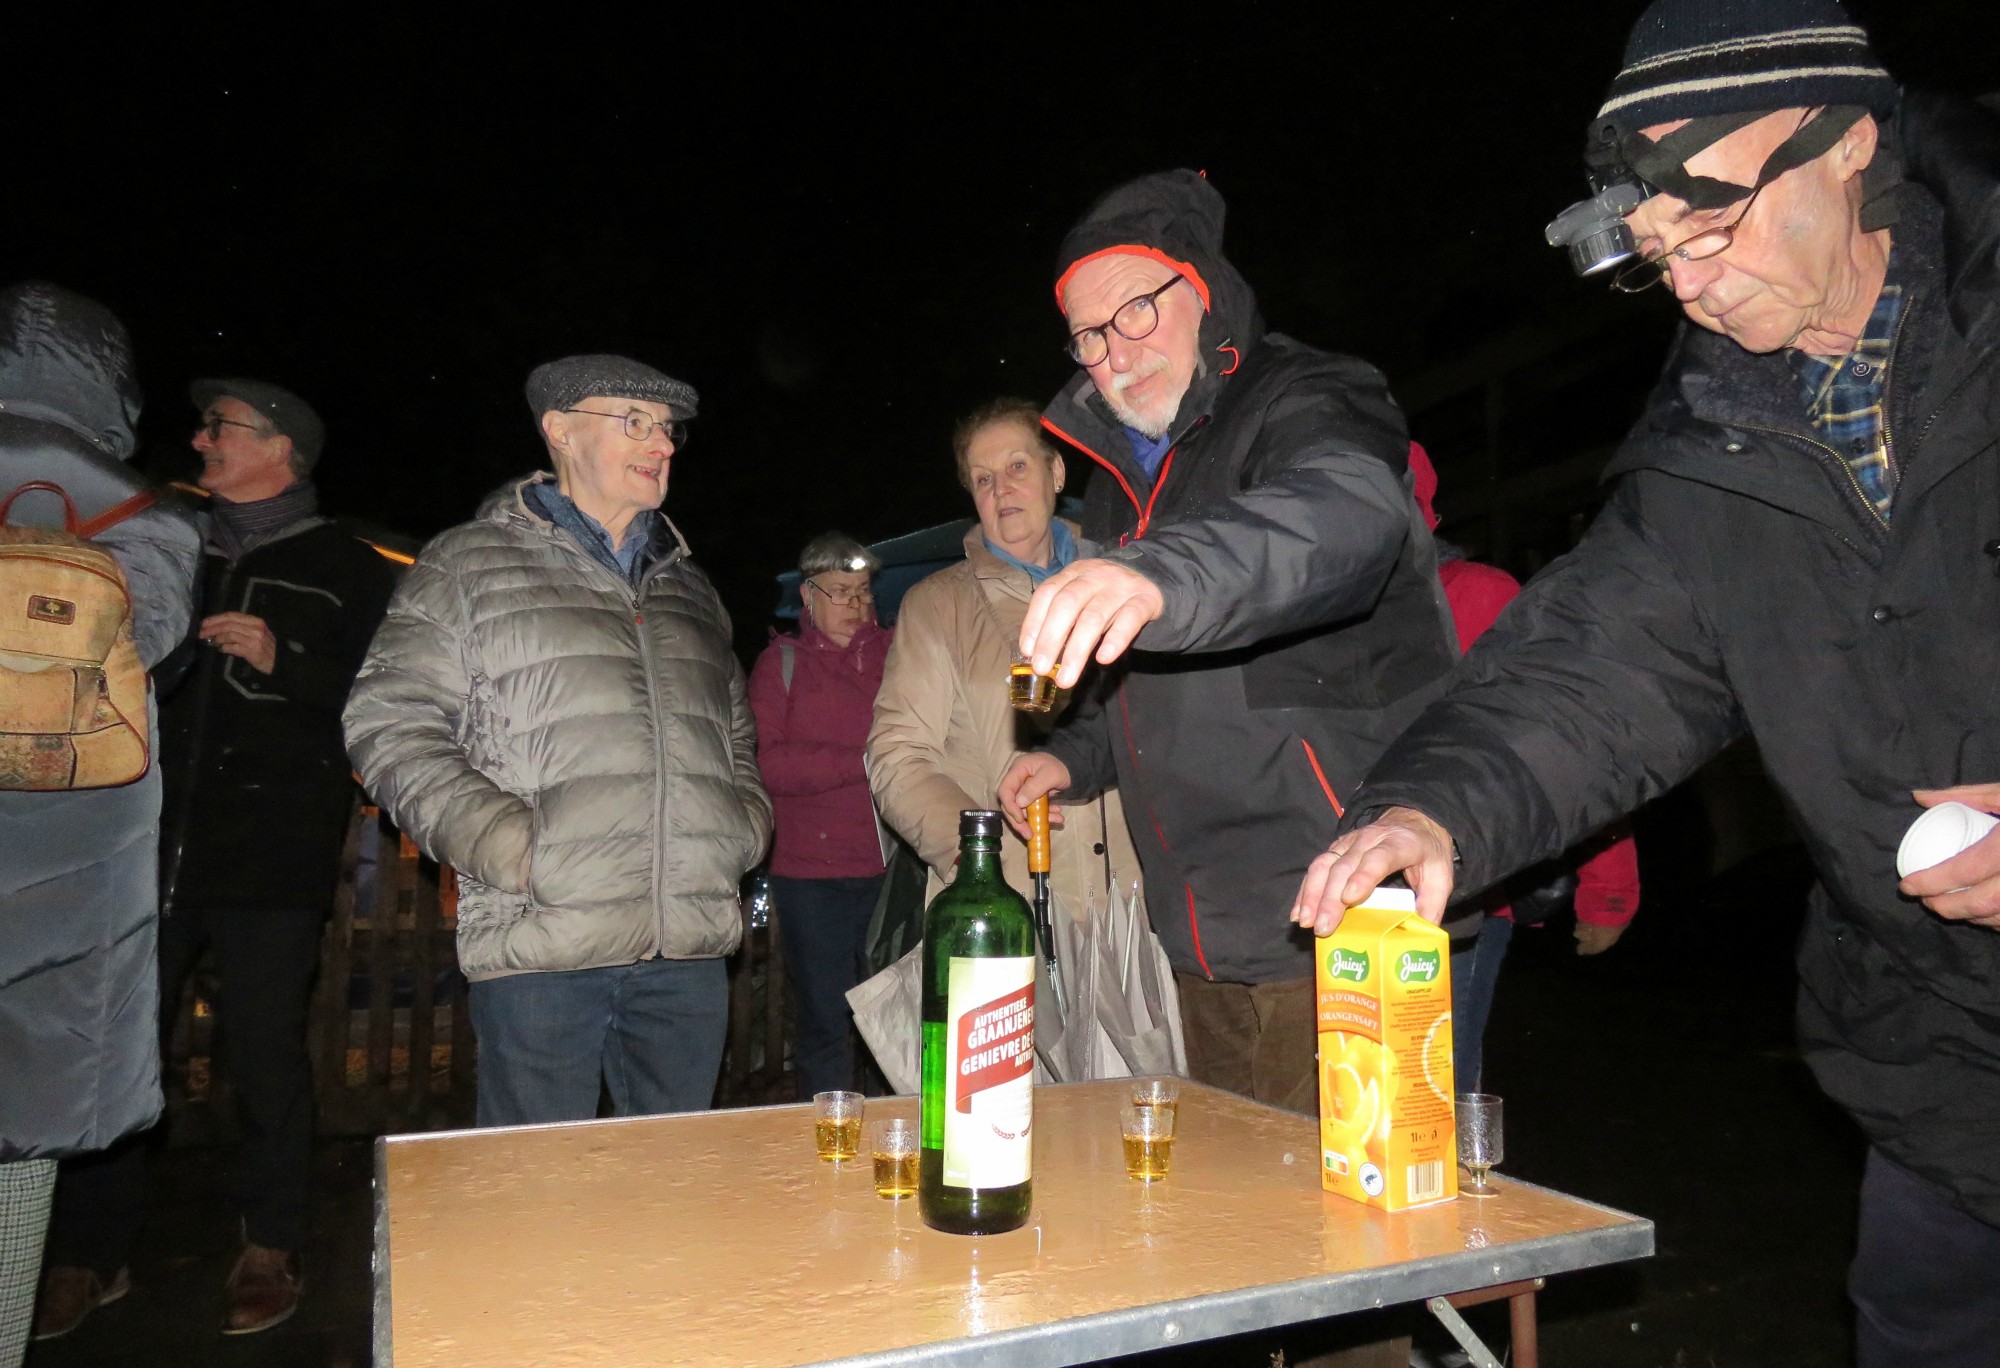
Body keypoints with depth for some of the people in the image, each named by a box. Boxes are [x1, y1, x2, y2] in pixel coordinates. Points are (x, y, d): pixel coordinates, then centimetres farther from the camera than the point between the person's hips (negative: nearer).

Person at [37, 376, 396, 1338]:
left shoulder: (348, 571, 3)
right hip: (151, 848, 5)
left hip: (273, 856, -4)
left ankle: (271, 1249, 19)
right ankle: (91, 1251, 22)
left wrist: (283, 664, -16)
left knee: (267, 1054, 3)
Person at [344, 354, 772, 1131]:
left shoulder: (686, 585, 20)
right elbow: (389, 722, -2)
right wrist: (504, 846, -13)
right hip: (541, 948, -4)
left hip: (691, 949, 5)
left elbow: (736, 730, 28)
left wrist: (745, 824, 9)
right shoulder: (469, 565, 4)